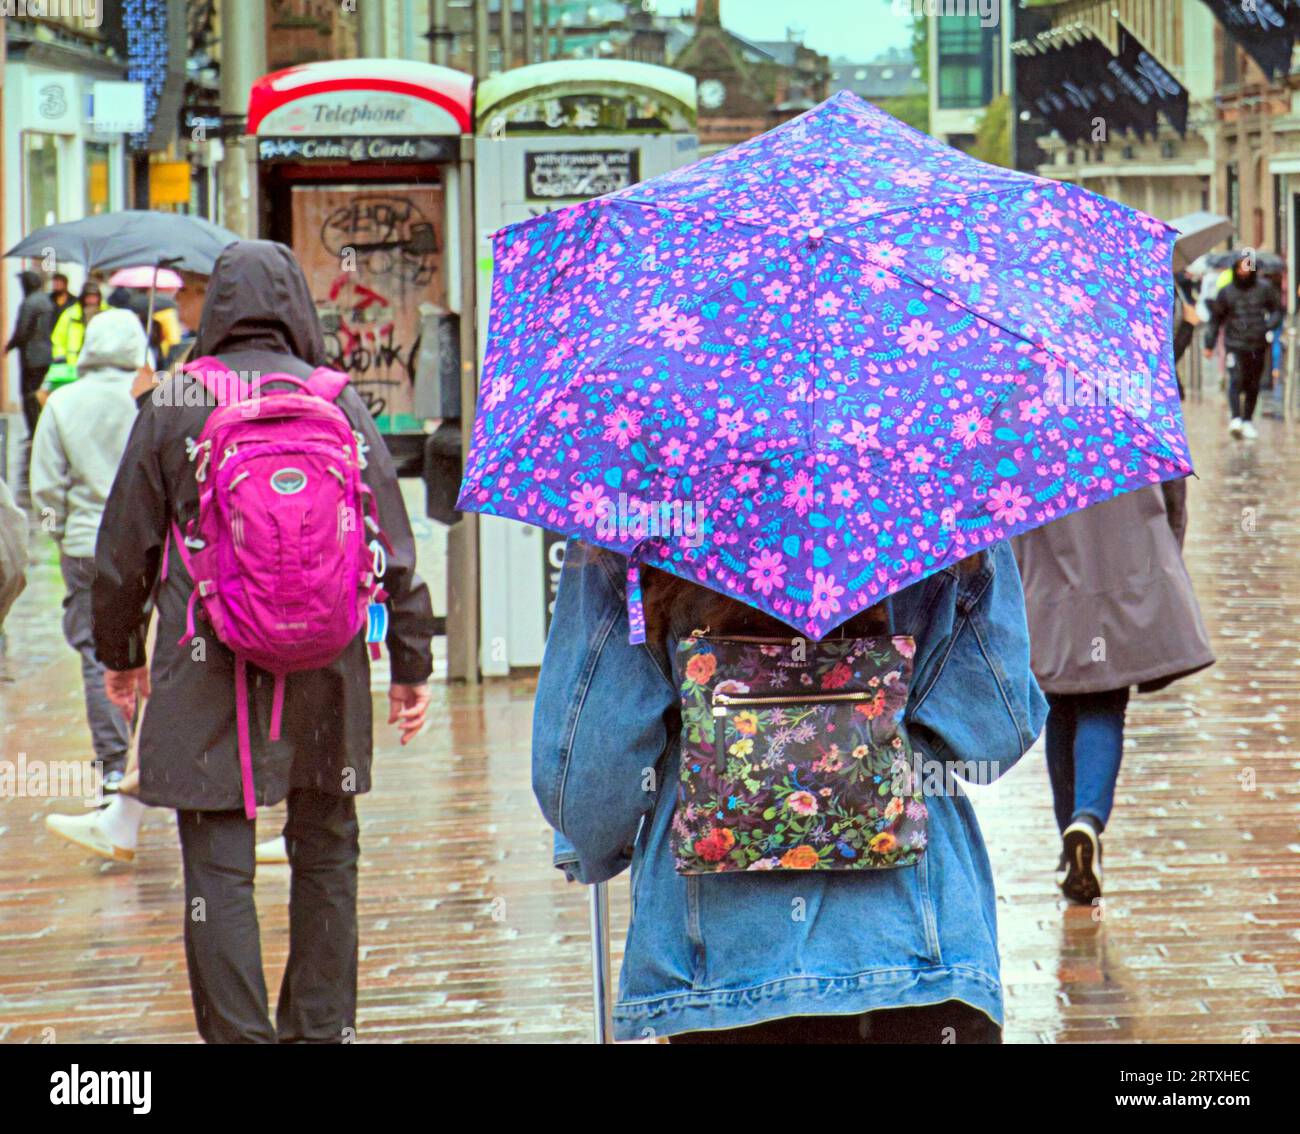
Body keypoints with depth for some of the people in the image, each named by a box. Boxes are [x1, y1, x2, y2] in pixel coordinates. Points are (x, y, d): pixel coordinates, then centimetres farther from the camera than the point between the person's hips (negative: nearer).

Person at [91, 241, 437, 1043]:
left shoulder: (172, 405, -1)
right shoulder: (339, 402, 1)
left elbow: (125, 547, 4)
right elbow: (393, 544, 1)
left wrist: (120, 653, 18)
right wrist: (412, 662, 9)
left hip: (206, 674, -2)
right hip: (324, 666, 2)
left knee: (219, 870, 0)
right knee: (326, 858, 15)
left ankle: (240, 1035, -5)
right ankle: (320, 1029, 21)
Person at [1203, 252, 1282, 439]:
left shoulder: (1264, 288, 4)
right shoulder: (1226, 292, 4)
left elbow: (1277, 310, 12)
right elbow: (1215, 319, 11)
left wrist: (1268, 326, -8)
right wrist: (1209, 344, 8)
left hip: (1258, 345, 2)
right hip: (1235, 344, -2)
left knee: (1253, 386, 8)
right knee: (1236, 379, -19)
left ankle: (1247, 421, 20)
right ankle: (1235, 419, -27)